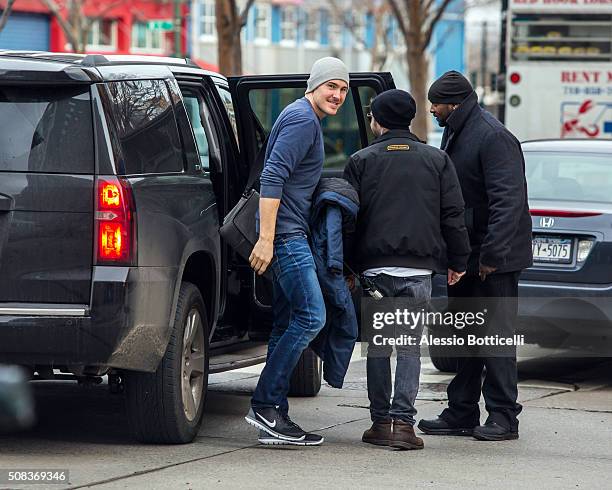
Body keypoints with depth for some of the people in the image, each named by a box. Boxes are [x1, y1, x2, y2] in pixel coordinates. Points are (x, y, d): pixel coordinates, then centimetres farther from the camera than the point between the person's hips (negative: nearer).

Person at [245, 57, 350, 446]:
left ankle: (274, 419, 9)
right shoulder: (302, 119, -11)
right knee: (311, 316, -14)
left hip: (291, 235, 11)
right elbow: (272, 177, -21)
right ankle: (265, 404, -13)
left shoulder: (306, 120, 21)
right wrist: (266, 238, -27)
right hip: (285, 233, -11)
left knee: (288, 325, 9)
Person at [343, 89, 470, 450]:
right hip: (419, 270, 1)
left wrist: (347, 267, 8)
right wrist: (458, 262, 13)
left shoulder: (362, 161, 3)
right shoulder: (437, 160, 8)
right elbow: (453, 216, 6)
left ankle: (381, 421, 8)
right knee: (410, 346, 4)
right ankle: (403, 421, -6)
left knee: (378, 346, 9)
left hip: (375, 267, -1)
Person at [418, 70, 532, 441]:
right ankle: (462, 414, 19)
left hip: (494, 258, -10)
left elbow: (508, 201, -24)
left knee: (495, 334, -6)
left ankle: (503, 418, -1)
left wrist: (492, 254, -26)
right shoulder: (456, 133, 13)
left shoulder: (494, 138, -18)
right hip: (465, 255, 10)